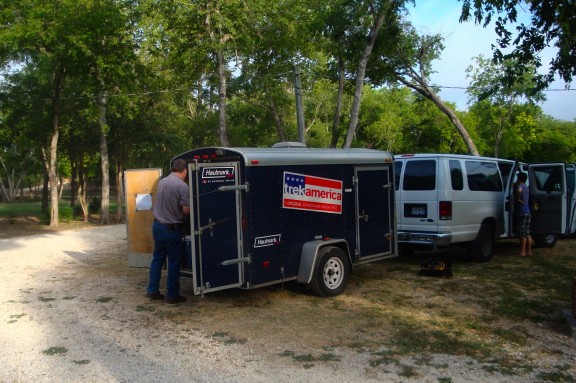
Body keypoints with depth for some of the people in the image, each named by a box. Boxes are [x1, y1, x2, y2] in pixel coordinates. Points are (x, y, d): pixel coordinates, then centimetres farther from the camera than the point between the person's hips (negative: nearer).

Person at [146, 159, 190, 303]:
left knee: (157, 258, 17)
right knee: (174, 262, 4)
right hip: (172, 229, -7)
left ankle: (152, 290, 22)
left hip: (157, 225, 7)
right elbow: (186, 210, -19)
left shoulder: (162, 182, 5)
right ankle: (172, 294, 12)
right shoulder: (182, 185, -18)